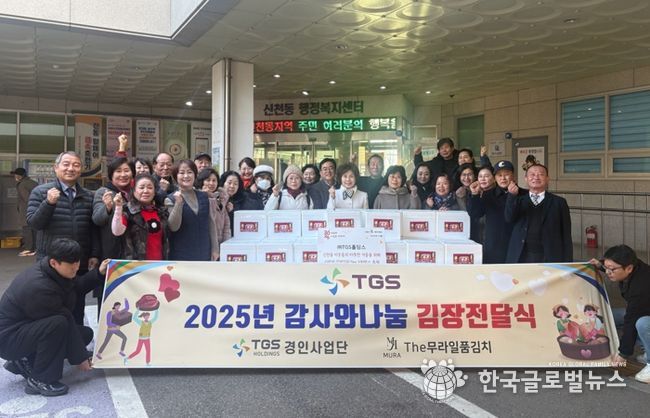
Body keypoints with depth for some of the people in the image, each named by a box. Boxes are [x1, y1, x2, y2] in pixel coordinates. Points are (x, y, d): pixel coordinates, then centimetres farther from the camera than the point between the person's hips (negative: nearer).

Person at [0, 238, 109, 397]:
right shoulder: (40, 288, -33)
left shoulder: (53, 270, -7)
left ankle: (25, 362, 11)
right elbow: (65, 321, -26)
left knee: (85, 334, 5)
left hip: (29, 327, 10)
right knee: (58, 324, -35)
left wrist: (99, 273, -4)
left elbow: (77, 287, 12)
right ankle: (40, 380, -17)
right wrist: (79, 358, -18)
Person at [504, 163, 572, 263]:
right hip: (521, 258, 1)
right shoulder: (518, 200, 10)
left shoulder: (558, 202, 6)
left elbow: (566, 237, 4)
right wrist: (512, 195, -24)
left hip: (549, 259, -1)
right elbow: (509, 218, -10)